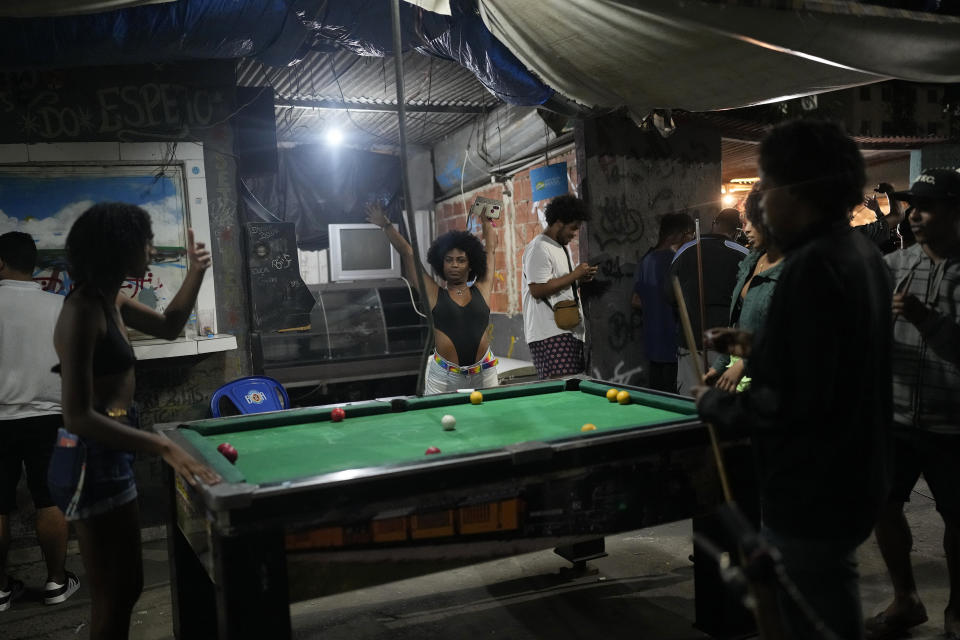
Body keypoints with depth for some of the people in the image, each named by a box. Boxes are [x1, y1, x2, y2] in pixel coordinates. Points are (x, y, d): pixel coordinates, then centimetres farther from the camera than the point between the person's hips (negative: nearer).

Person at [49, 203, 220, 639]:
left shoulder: (109, 300, 8)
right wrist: (163, 447, -34)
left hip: (109, 454, 10)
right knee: (116, 593, 2)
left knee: (124, 586, 20)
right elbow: (78, 417, -26)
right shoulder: (83, 311, -20)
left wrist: (196, 271, 10)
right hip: (92, 459, -10)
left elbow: (168, 327, 24)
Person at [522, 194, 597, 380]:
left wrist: (581, 278, 9)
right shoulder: (538, 248, -10)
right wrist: (574, 275, -13)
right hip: (549, 335, -10)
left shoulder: (564, 248, 22)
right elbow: (537, 289, -20)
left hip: (570, 330, 10)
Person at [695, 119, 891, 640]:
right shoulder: (864, 254, 6)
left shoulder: (812, 267, -25)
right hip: (852, 475, 10)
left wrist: (713, 403, -11)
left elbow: (790, 402, -26)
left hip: (814, 491, -10)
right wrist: (759, 344, 13)